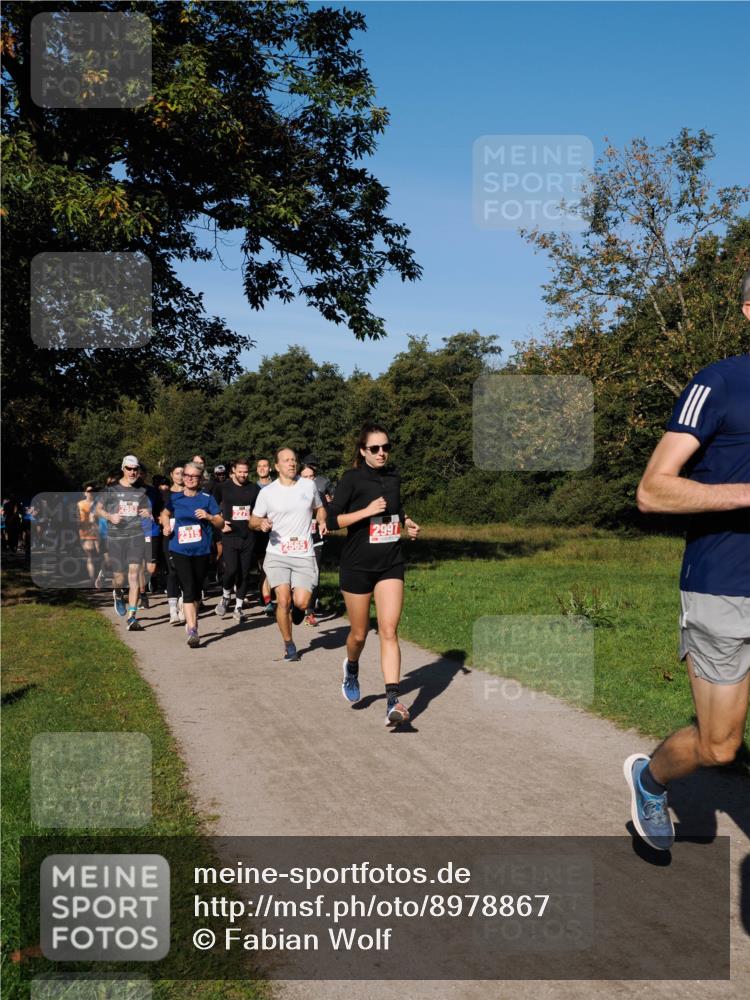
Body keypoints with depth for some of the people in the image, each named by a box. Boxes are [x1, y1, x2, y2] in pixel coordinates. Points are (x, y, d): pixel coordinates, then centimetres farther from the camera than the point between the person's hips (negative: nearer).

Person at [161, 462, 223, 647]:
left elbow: (221, 522, 2)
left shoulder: (207, 498, 1)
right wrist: (167, 526, 4)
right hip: (180, 550, -1)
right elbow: (165, 513, 24)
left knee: (197, 589, 14)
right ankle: (192, 631, -17)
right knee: (188, 588, -13)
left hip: (202, 550, 1)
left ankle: (192, 621, 38)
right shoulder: (174, 498, 4)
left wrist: (208, 517, -17)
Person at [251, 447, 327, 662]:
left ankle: (297, 607, 28)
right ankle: (289, 645, 9)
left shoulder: (308, 485, 7)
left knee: (301, 602, -12)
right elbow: (253, 520, 10)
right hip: (277, 554, -1)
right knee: (283, 601, -12)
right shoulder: (267, 492, 2)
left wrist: (322, 522, 1)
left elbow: (319, 508, 23)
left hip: (304, 555, 1)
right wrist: (262, 523, -13)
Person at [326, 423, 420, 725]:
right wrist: (367, 511, -21)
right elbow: (332, 519, -13)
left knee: (389, 631, -10)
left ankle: (393, 701, -14)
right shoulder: (352, 478, -8)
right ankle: (351, 669, 43)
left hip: (390, 565, 3)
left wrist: (407, 523, 8)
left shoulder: (394, 478, 8)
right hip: (357, 565, -3)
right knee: (359, 633, 9)